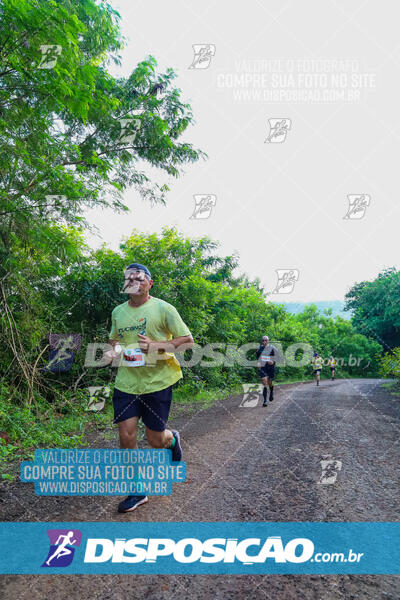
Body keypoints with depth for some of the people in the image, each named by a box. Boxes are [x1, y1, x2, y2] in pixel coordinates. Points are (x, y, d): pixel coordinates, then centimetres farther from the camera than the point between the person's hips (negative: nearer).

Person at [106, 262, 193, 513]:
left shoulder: (163, 308, -7)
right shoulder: (118, 312, 9)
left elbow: (188, 340, -7)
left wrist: (156, 346, -19)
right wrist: (115, 349, 1)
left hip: (157, 382, -4)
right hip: (126, 382, 4)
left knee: (156, 440, 4)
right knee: (127, 436, 0)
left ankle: (172, 439, 42)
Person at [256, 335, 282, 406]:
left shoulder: (272, 348, -7)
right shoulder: (260, 347, 4)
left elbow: (279, 356, -1)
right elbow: (257, 355, 22)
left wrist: (273, 361, -16)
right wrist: (258, 362, 8)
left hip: (270, 367, -1)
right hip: (262, 367, 1)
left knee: (270, 383, 12)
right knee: (264, 384, -10)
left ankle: (271, 392, 47)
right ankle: (265, 401, -8)